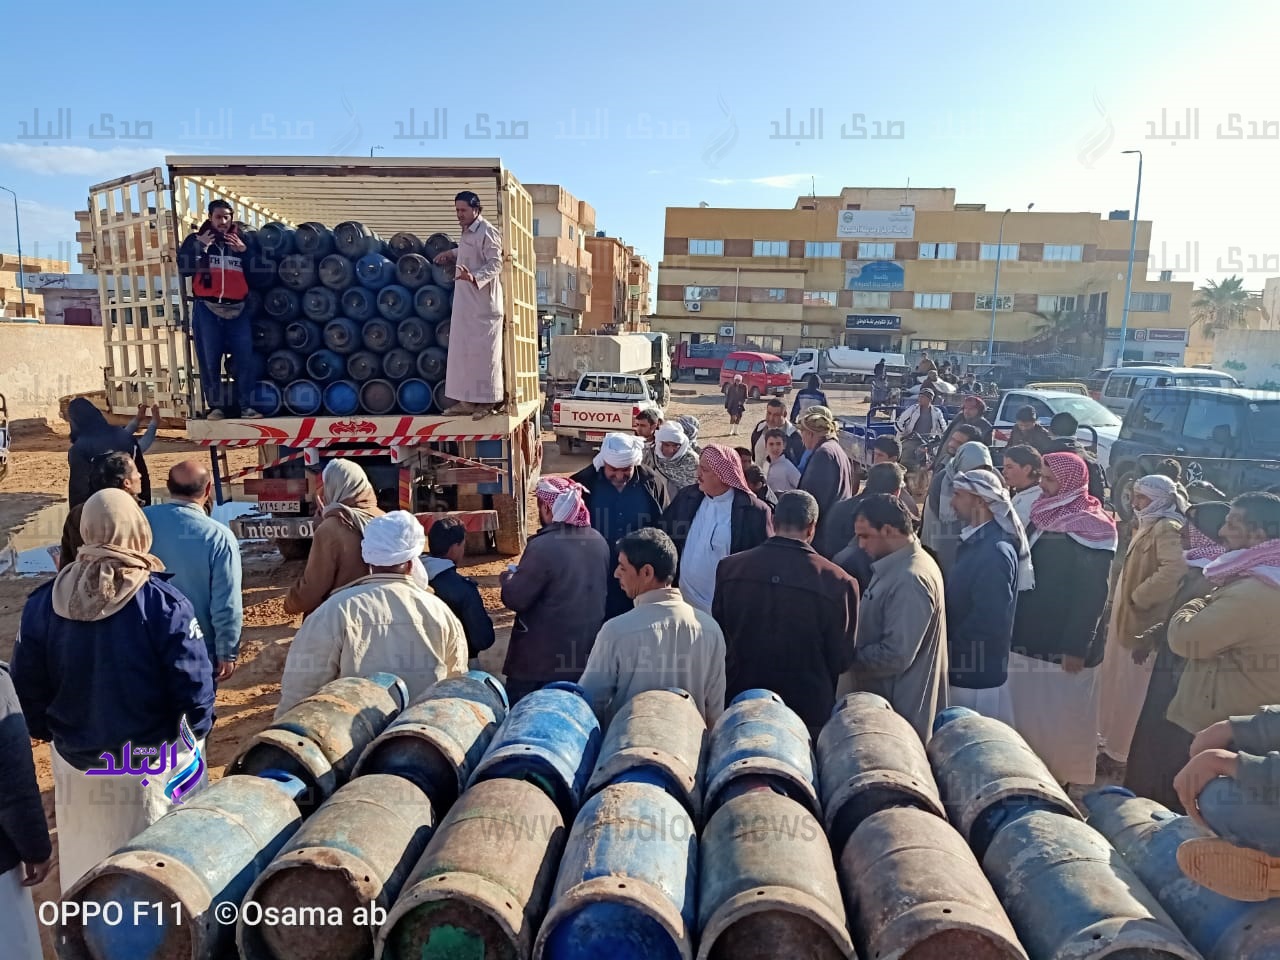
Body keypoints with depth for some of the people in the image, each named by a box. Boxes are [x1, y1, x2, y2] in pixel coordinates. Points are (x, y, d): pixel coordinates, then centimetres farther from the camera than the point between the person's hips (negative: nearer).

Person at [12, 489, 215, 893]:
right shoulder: (164, 603, -20)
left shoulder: (42, 604, -7)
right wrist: (196, 733, 2)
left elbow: (27, 686, 1)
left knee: (87, 868, 24)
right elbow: (193, 683, -17)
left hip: (76, 762, 4)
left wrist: (51, 734, 18)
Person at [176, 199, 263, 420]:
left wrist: (245, 251, -10)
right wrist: (200, 247, -12)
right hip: (207, 309, 0)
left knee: (245, 358, -3)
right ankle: (215, 406, 9)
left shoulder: (245, 239, 9)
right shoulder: (196, 240, 8)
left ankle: (246, 405, 4)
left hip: (238, 308, 0)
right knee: (209, 360, 2)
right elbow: (184, 268, -5)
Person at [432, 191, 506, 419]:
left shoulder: (487, 232, -11)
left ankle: (489, 401, -1)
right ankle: (467, 400, 13)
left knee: (483, 350, -7)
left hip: (483, 302, -10)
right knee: (462, 350, 8)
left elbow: (495, 263, -19)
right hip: (465, 302, 10)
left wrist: (475, 277, -34)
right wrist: (449, 254, 20)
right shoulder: (467, 233, 17)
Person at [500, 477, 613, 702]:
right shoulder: (599, 541, -1)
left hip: (543, 657, -6)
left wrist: (507, 578, 6)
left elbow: (515, 599, -16)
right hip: (587, 651, 7)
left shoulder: (543, 547, -22)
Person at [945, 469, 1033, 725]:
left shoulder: (994, 552, -25)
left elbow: (990, 621, -26)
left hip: (978, 673, -9)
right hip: (969, 667, 9)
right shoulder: (976, 539, 5)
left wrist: (951, 651, -15)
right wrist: (951, 648, 8)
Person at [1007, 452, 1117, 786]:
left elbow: (1092, 593, -17)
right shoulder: (1041, 517, 9)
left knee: (1059, 720, 4)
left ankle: (1058, 780, 19)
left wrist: (1077, 647, -18)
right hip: (1029, 635, 7)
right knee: (1026, 715, 14)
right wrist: (1014, 627, 14)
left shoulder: (1089, 528, -14)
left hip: (1063, 643, -7)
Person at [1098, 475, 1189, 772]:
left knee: (1135, 689, 1)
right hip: (1127, 618, 10)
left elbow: (1174, 570, -33)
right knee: (1119, 683, 18)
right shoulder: (1149, 526, 13)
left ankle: (1129, 751, 14)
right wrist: (1118, 601, 9)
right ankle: (1115, 741, 32)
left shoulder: (1167, 528, -17)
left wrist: (1139, 597, -22)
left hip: (1144, 623, -10)